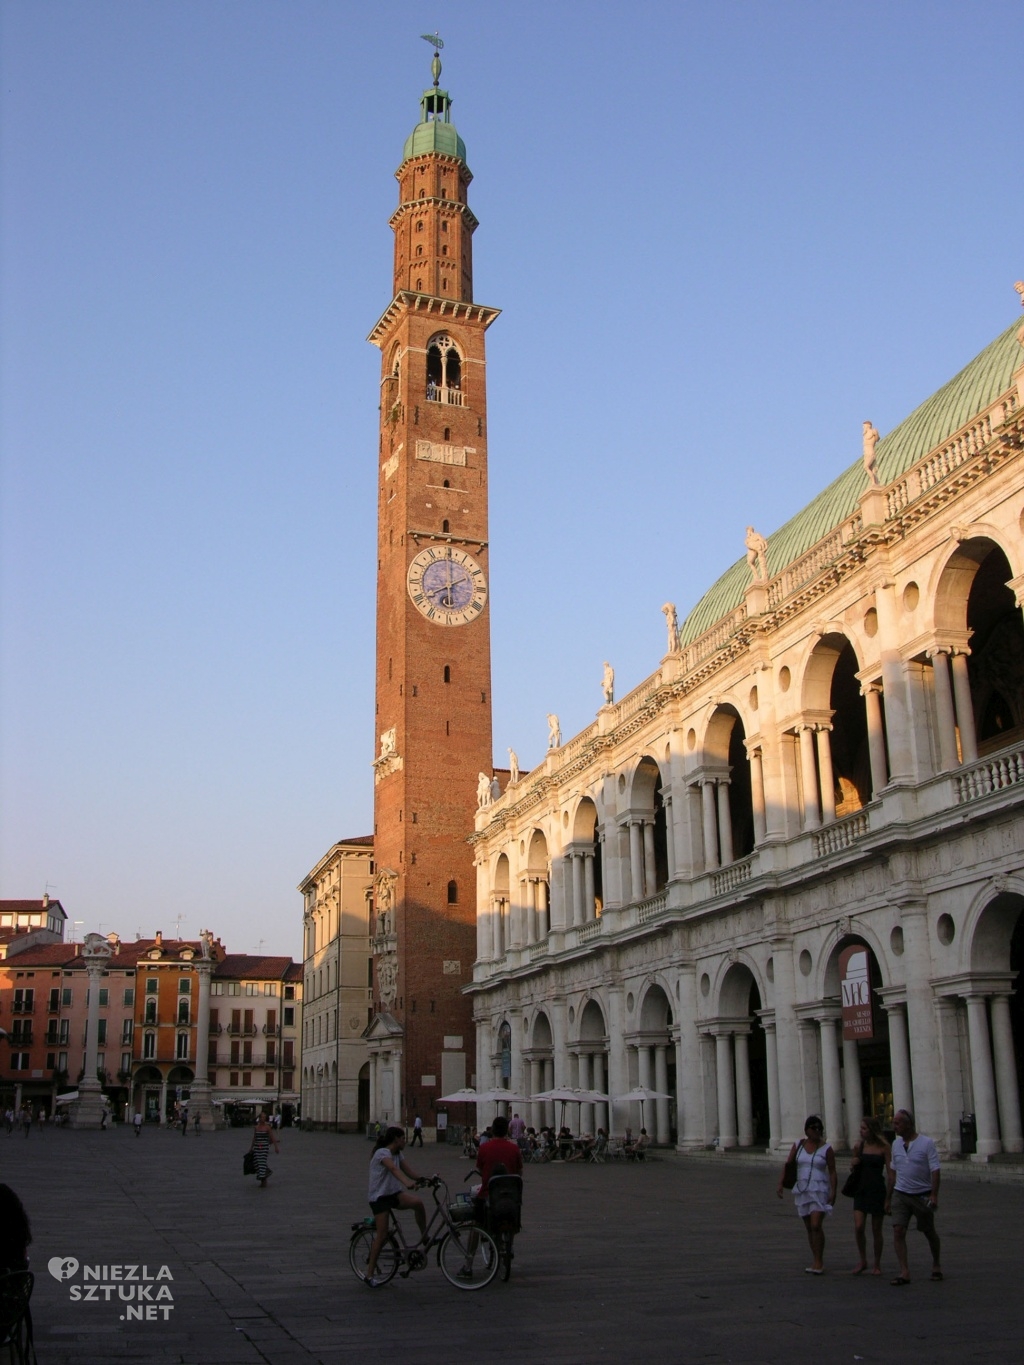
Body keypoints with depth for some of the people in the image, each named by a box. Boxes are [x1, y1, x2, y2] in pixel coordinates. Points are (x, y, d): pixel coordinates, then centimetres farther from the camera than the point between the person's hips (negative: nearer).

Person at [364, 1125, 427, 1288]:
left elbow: (407, 1170, 10)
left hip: (394, 1193, 7)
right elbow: (393, 1168, -36)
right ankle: (370, 1274, 1)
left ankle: (424, 1236, -6)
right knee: (382, 1235, -10)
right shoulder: (382, 1153, -17)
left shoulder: (397, 1154, 11)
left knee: (417, 1202, -22)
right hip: (379, 1196, -7)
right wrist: (407, 1182, -52)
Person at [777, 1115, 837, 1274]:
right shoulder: (798, 1145, 6)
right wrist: (780, 1184, -4)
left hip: (820, 1190, -4)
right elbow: (787, 1165, 5)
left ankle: (819, 1262, -7)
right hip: (802, 1189, 4)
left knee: (816, 1225, -15)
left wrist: (833, 1191, -11)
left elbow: (832, 1171, -2)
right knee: (809, 1228, 9)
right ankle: (817, 1261, 18)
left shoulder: (826, 1148, -2)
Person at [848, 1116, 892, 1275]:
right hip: (861, 1190, 3)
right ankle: (862, 1260, 11)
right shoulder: (858, 1146, 5)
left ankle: (877, 1264, 21)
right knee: (858, 1227, -8)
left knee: (876, 1230, 5)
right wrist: (854, 1165, -5)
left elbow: (889, 1172, -6)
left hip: (877, 1190, -3)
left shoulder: (883, 1148, -6)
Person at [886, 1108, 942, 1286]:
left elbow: (935, 1170, -12)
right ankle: (904, 1272, -10)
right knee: (898, 1231, -12)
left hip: (922, 1195, -3)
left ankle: (936, 1263, 36)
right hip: (900, 1195, 3)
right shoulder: (896, 1144, 5)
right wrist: (888, 1198, 13)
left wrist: (934, 1194, -21)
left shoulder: (926, 1143, -10)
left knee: (929, 1232, 12)